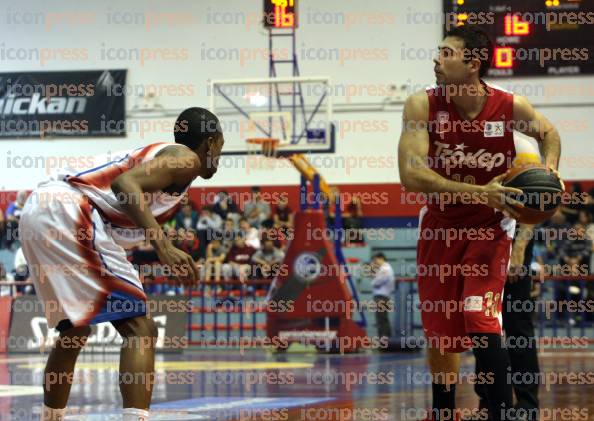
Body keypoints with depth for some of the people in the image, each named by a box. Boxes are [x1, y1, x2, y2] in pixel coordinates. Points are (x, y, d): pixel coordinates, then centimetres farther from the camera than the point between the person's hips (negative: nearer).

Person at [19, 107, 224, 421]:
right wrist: (163, 246, -24)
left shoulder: (158, 153, 29)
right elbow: (125, 183, -16)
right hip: (70, 213, -10)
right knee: (141, 329, -12)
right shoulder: (187, 158, 2)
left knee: (74, 331, 26)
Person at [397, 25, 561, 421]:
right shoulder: (422, 106, -17)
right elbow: (411, 175, -28)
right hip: (440, 226, 2)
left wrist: (549, 171, -13)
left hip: (489, 228, -2)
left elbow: (548, 132, 8)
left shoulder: (511, 107, -15)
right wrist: (478, 192, -36)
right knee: (439, 335, 9)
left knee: (481, 319, -20)